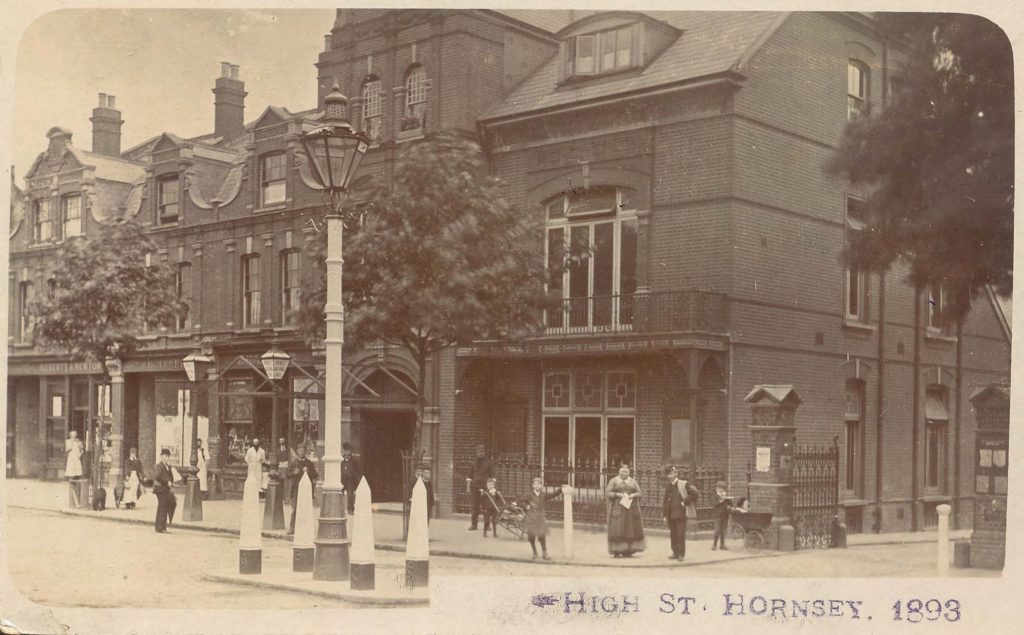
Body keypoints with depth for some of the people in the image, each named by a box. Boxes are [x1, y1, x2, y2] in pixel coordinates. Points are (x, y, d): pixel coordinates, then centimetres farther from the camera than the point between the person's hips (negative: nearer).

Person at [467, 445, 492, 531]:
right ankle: (473, 524, 4)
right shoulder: (474, 462, 11)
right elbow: (470, 475, 15)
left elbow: (492, 475, 3)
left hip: (485, 486, -2)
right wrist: (469, 486, 10)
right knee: (475, 506, 2)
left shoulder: (488, 462, 3)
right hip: (475, 486, 2)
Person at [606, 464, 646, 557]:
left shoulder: (633, 481, 12)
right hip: (618, 507, -3)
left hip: (631, 507, 3)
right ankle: (616, 551, -6)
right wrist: (617, 495, -17)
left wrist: (633, 495, -11)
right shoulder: (614, 480, 3)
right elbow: (608, 492, -3)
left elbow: (639, 492, 9)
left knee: (630, 528, -1)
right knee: (617, 529, -7)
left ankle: (628, 551, 3)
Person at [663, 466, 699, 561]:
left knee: (680, 534, -5)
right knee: (672, 534, 7)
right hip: (671, 515, 5)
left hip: (680, 514, -5)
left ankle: (681, 554, 1)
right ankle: (675, 553, 15)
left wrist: (685, 501, -11)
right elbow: (665, 501, 13)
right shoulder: (668, 486, 12)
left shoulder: (683, 484, -3)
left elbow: (694, 493, -12)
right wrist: (664, 515, 9)